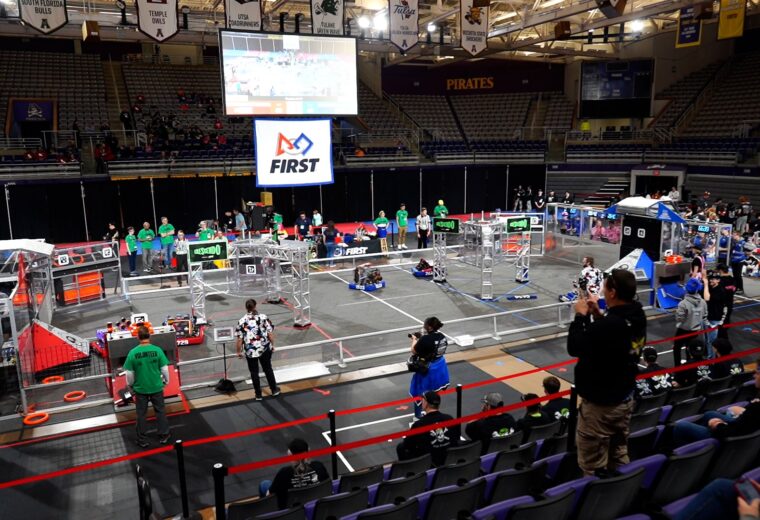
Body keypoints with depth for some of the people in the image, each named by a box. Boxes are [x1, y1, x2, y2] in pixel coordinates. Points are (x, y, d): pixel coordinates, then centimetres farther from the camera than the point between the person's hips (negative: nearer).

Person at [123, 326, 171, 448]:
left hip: (140, 388, 0)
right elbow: (164, 369, -8)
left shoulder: (132, 353, -15)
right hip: (156, 387, 0)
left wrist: (130, 385, 11)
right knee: (160, 411, 17)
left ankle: (142, 440, 24)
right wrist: (166, 381, 10)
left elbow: (129, 373, -8)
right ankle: (163, 436, 27)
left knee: (141, 414, 14)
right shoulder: (157, 350, -14)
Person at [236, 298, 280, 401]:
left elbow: (239, 339, -7)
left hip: (250, 351, -1)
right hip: (265, 348, 1)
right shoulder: (263, 317, -8)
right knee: (268, 369, 19)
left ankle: (258, 394, 22)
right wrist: (272, 345, 8)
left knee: (254, 372, 13)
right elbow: (270, 333, -6)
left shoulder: (241, 321, -9)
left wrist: (239, 351, 5)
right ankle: (274, 390, 30)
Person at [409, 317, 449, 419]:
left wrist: (415, 340, 0)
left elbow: (414, 352, -16)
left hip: (427, 369, -8)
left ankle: (418, 416, 24)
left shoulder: (425, 339, -29)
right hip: (440, 366, 8)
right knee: (434, 393, 26)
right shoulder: (442, 337, -6)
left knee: (419, 393, 11)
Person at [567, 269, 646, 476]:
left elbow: (574, 347, -18)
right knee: (619, 458, 23)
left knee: (593, 468, 4)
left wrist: (581, 315, -8)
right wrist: (598, 315, 7)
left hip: (599, 404, -9)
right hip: (625, 399, 9)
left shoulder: (607, 325, -30)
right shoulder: (637, 317, -2)